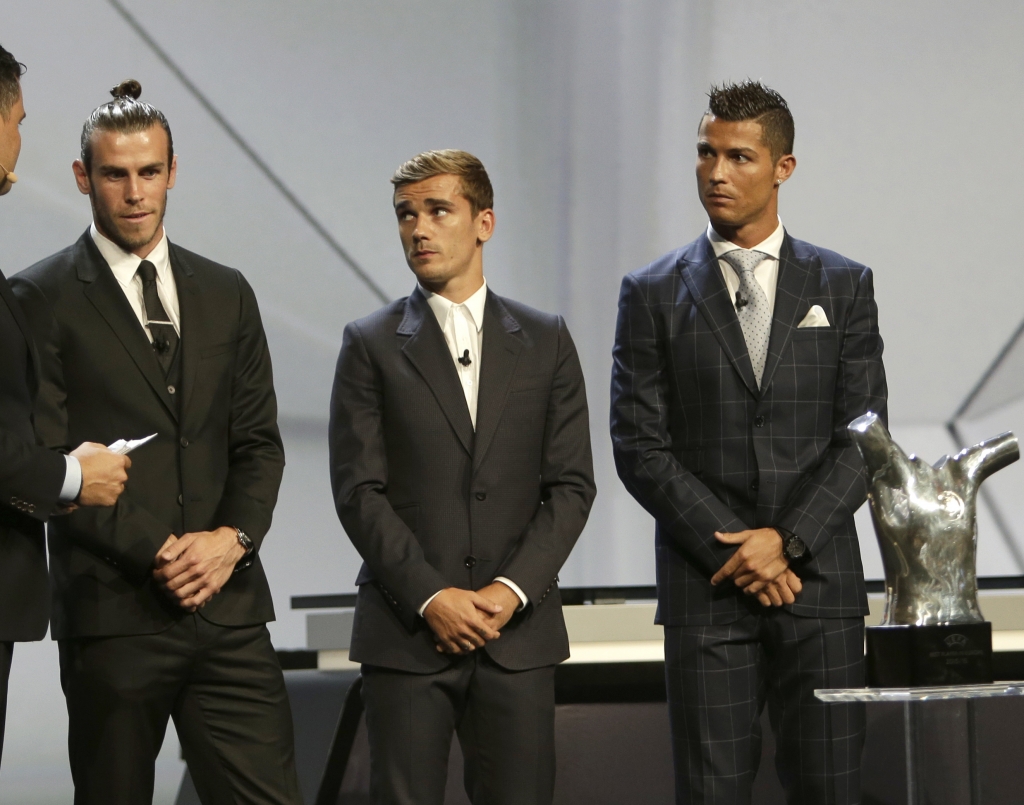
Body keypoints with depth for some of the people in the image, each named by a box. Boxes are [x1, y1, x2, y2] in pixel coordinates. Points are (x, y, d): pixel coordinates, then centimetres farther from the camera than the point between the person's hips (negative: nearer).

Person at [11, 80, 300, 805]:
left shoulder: (226, 294, 15)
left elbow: (258, 442, 14)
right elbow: (46, 463, -6)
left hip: (229, 608, 4)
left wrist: (232, 538, -6)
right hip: (111, 609, -3)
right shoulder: (43, 299, 0)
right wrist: (156, 552, -13)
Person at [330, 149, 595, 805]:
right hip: (407, 631, -1)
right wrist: (430, 597, -12)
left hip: (518, 629, 1)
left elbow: (571, 485, 5)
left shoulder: (545, 340, 10)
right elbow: (359, 491, -2)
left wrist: (511, 590, -8)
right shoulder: (372, 345, 5)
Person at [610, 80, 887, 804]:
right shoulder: (653, 296, 6)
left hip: (820, 582, 0)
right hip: (706, 590, 0)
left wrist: (785, 540, -11)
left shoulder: (844, 287, 8)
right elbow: (640, 446, 0)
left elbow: (862, 437, 2)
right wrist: (736, 551, -10)